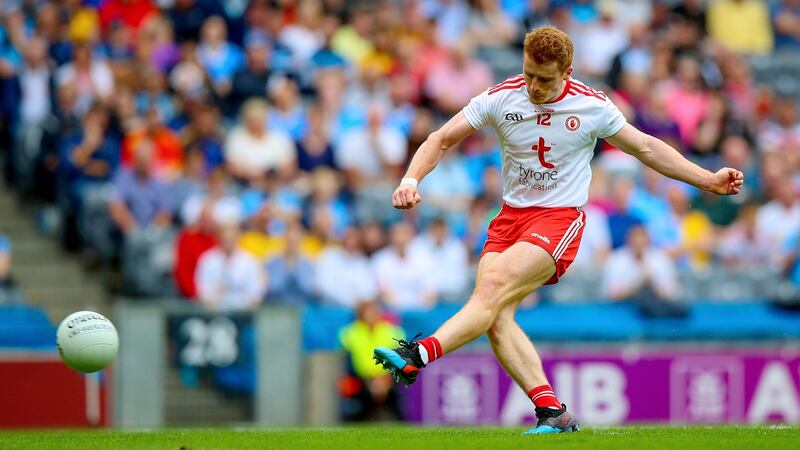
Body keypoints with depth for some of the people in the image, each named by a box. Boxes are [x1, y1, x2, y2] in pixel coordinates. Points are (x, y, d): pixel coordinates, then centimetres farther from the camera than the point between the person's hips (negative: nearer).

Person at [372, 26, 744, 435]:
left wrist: (709, 180, 11)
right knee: (496, 317, -18)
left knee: (493, 286, -27)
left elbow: (646, 148, 11)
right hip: (510, 216, 4)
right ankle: (552, 412, -16)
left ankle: (418, 356, -41)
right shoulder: (500, 99, -2)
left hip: (559, 218, -3)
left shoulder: (592, 107, -3)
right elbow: (441, 140, 3)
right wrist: (410, 180, -15)